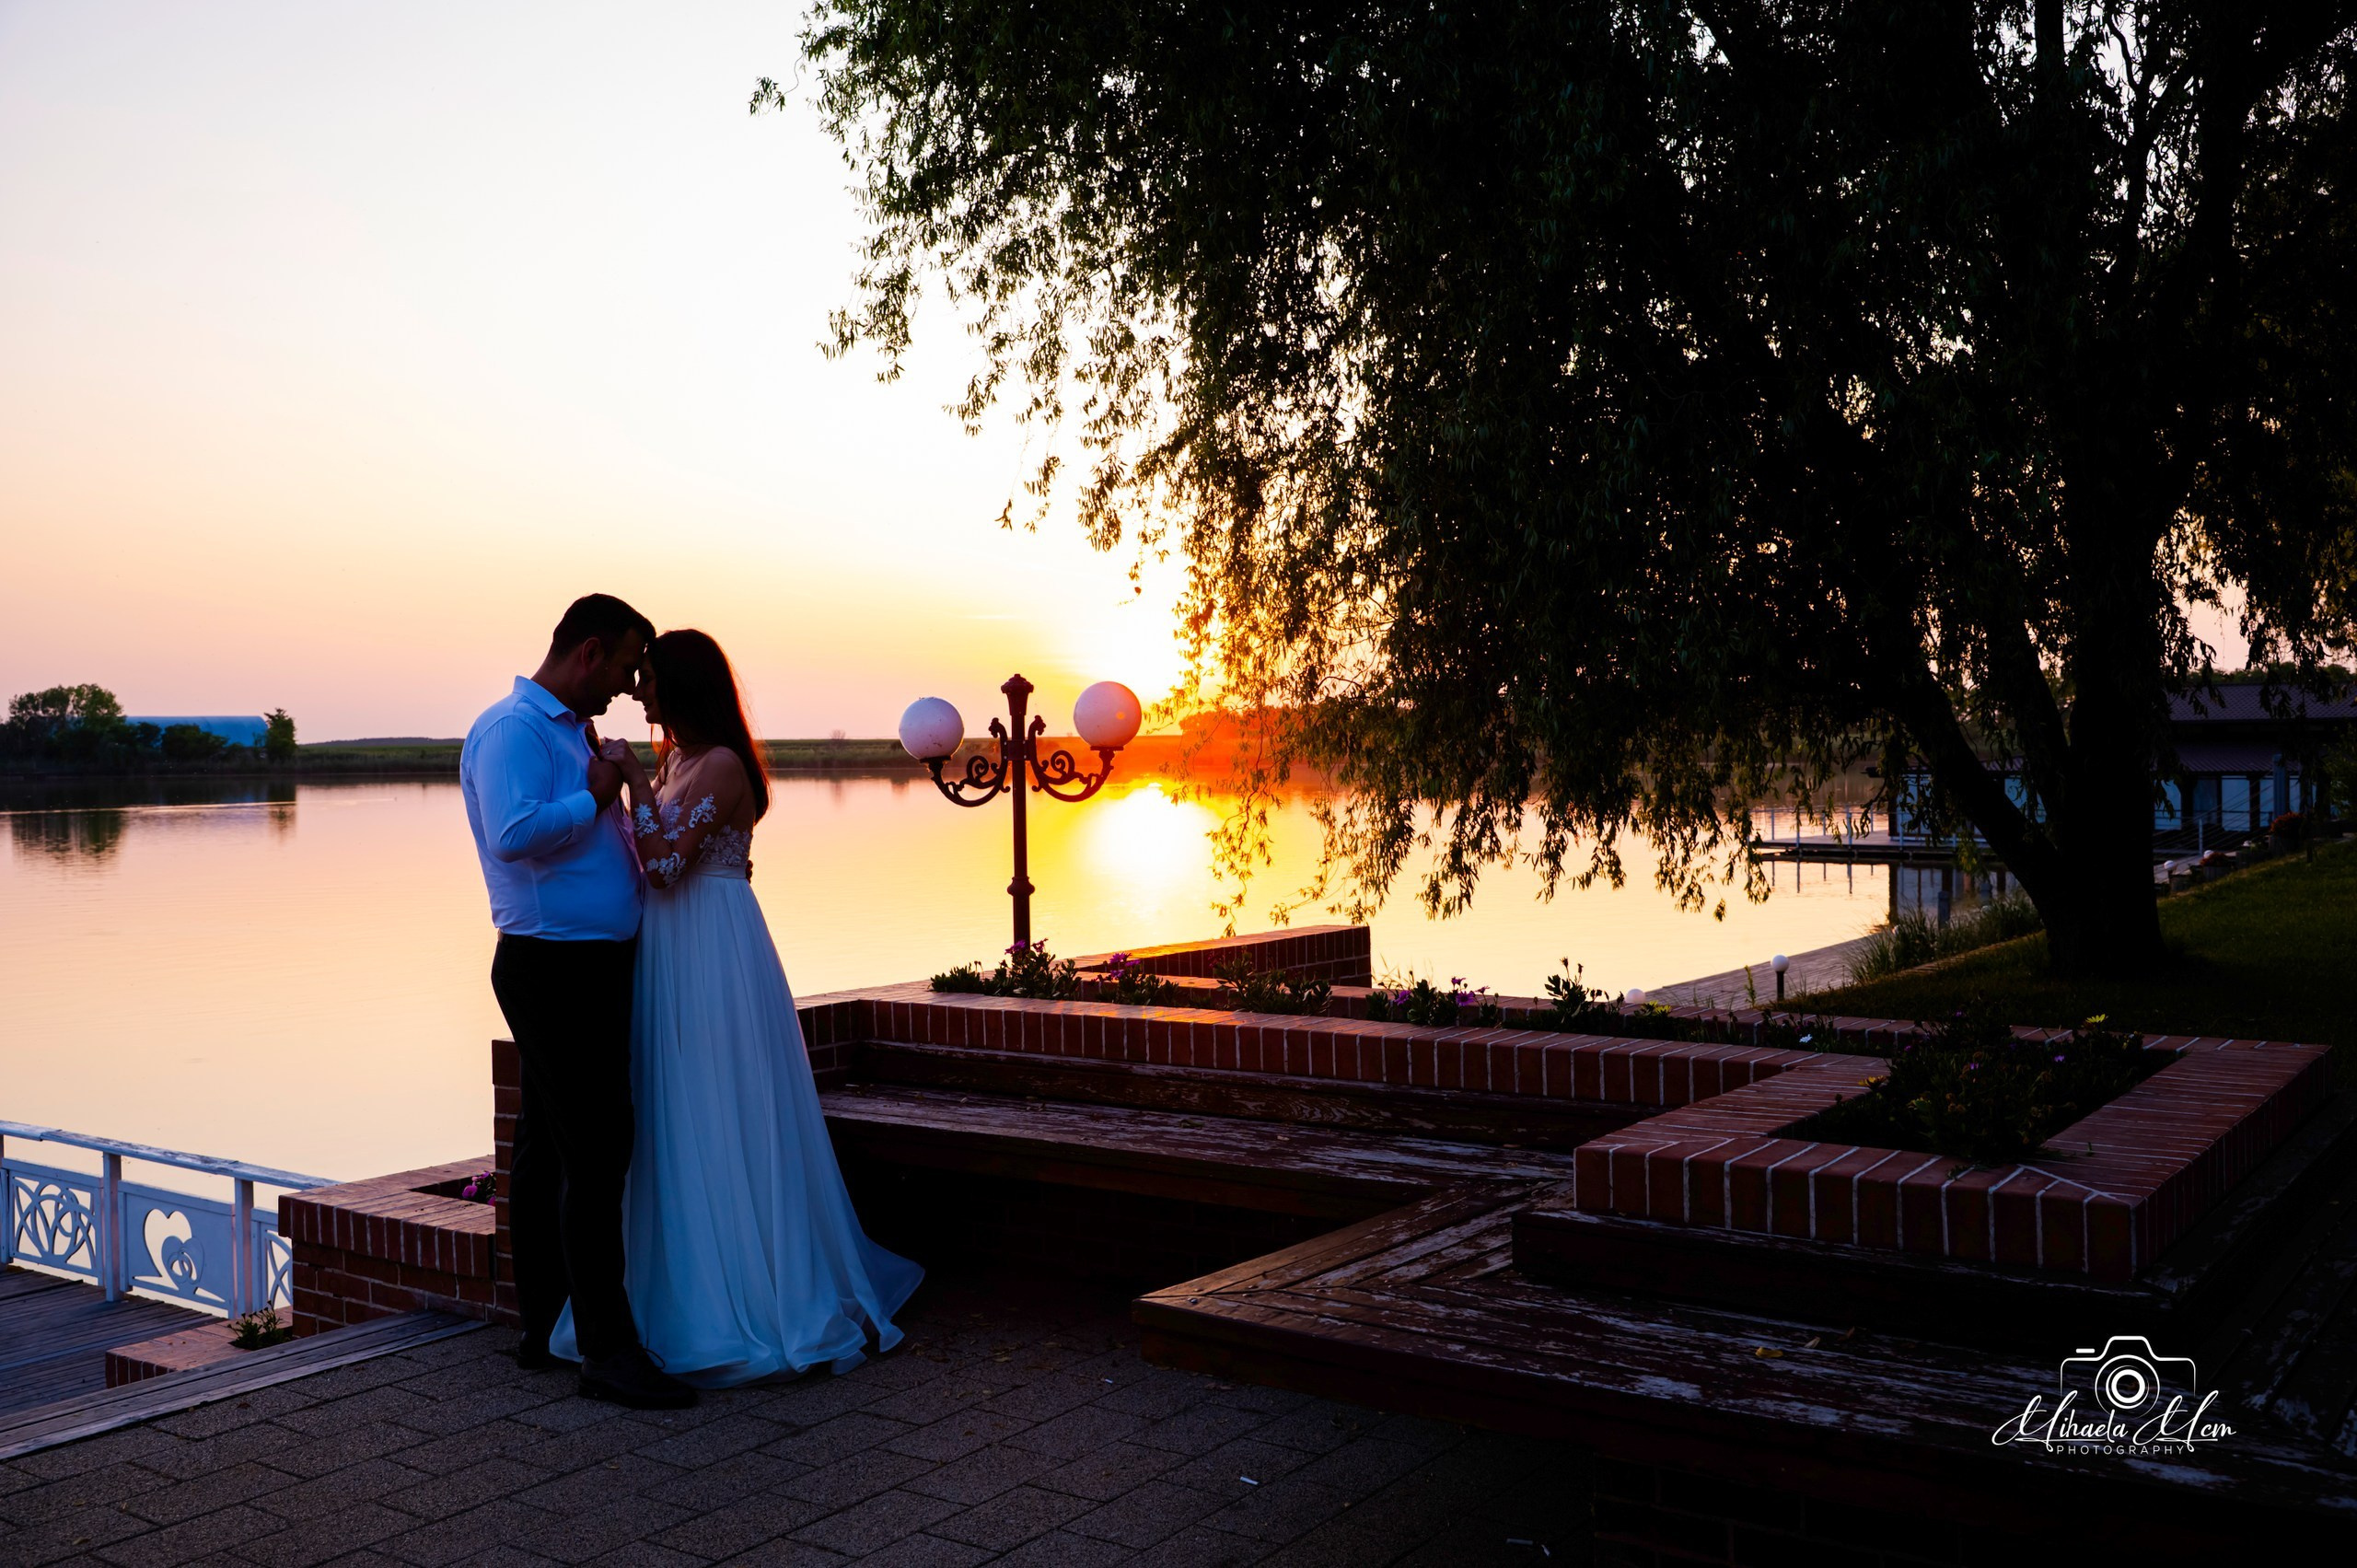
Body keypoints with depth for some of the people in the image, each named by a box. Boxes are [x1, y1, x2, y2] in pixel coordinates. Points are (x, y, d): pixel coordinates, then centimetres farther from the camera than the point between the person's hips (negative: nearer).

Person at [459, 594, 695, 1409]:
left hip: (589, 967, 10)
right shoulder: (512, 728, -13)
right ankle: (608, 1348, -5)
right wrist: (596, 797, -15)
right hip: (554, 967, -10)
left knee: (550, 1151, 13)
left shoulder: (572, 730, 19)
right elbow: (516, 833, -28)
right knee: (596, 1154, -9)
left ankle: (544, 1327, 22)